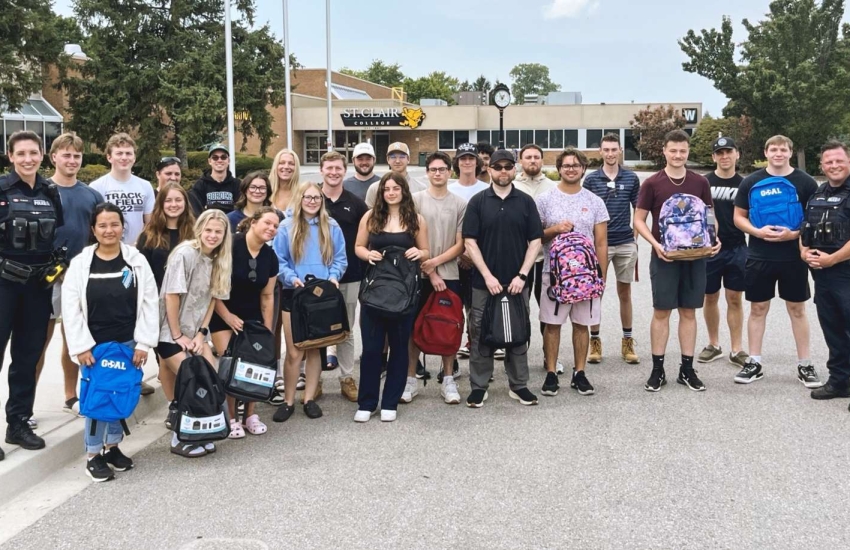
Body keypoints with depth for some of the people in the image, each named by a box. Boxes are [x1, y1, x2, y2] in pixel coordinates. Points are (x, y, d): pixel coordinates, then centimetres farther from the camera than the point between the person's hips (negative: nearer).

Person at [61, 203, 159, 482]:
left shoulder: (137, 261, -2)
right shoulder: (80, 264, -5)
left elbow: (149, 303, -2)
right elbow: (70, 308, -5)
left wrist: (143, 343, -6)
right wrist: (81, 346, -10)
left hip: (128, 343, 2)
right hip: (95, 345, -2)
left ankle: (112, 446, 29)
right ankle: (93, 455, 14)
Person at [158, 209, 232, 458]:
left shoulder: (218, 259, 3)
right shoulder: (185, 253, -18)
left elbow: (212, 299, 6)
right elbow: (171, 297, -18)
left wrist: (201, 333, -2)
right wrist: (177, 336, -15)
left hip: (194, 331, 7)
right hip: (170, 331, -7)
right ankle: (179, 438, 6)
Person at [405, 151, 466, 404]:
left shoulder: (460, 204, 3)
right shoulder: (415, 200, 1)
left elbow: (460, 245, 1)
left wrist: (435, 261, -12)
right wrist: (429, 272, -8)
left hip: (449, 275, 1)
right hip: (419, 274, -1)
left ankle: (448, 379, 17)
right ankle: (411, 378, 14)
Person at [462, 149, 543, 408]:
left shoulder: (526, 201, 4)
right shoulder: (478, 201, 1)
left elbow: (535, 241, 2)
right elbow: (470, 242, -3)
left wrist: (522, 275, -8)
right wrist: (487, 276, -11)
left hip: (517, 282, 1)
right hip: (484, 282, -1)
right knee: (481, 335, 5)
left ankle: (519, 385, 21)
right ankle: (478, 386, 15)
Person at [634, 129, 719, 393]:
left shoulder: (700, 183, 5)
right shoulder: (652, 183, -3)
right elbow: (639, 220, -1)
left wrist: (713, 239, -7)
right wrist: (655, 244, -15)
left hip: (694, 256, 2)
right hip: (664, 256, -2)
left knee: (688, 311, 8)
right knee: (661, 312, 2)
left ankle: (687, 369, 16)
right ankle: (657, 370, 11)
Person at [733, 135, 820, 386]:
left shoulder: (805, 182, 0)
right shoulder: (751, 181, 3)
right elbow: (739, 217, 5)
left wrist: (795, 234, -16)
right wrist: (757, 231, -14)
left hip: (794, 258, -1)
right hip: (759, 257, 1)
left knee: (797, 310, 6)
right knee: (757, 309, 7)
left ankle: (805, 365, 15)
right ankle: (754, 363, 16)